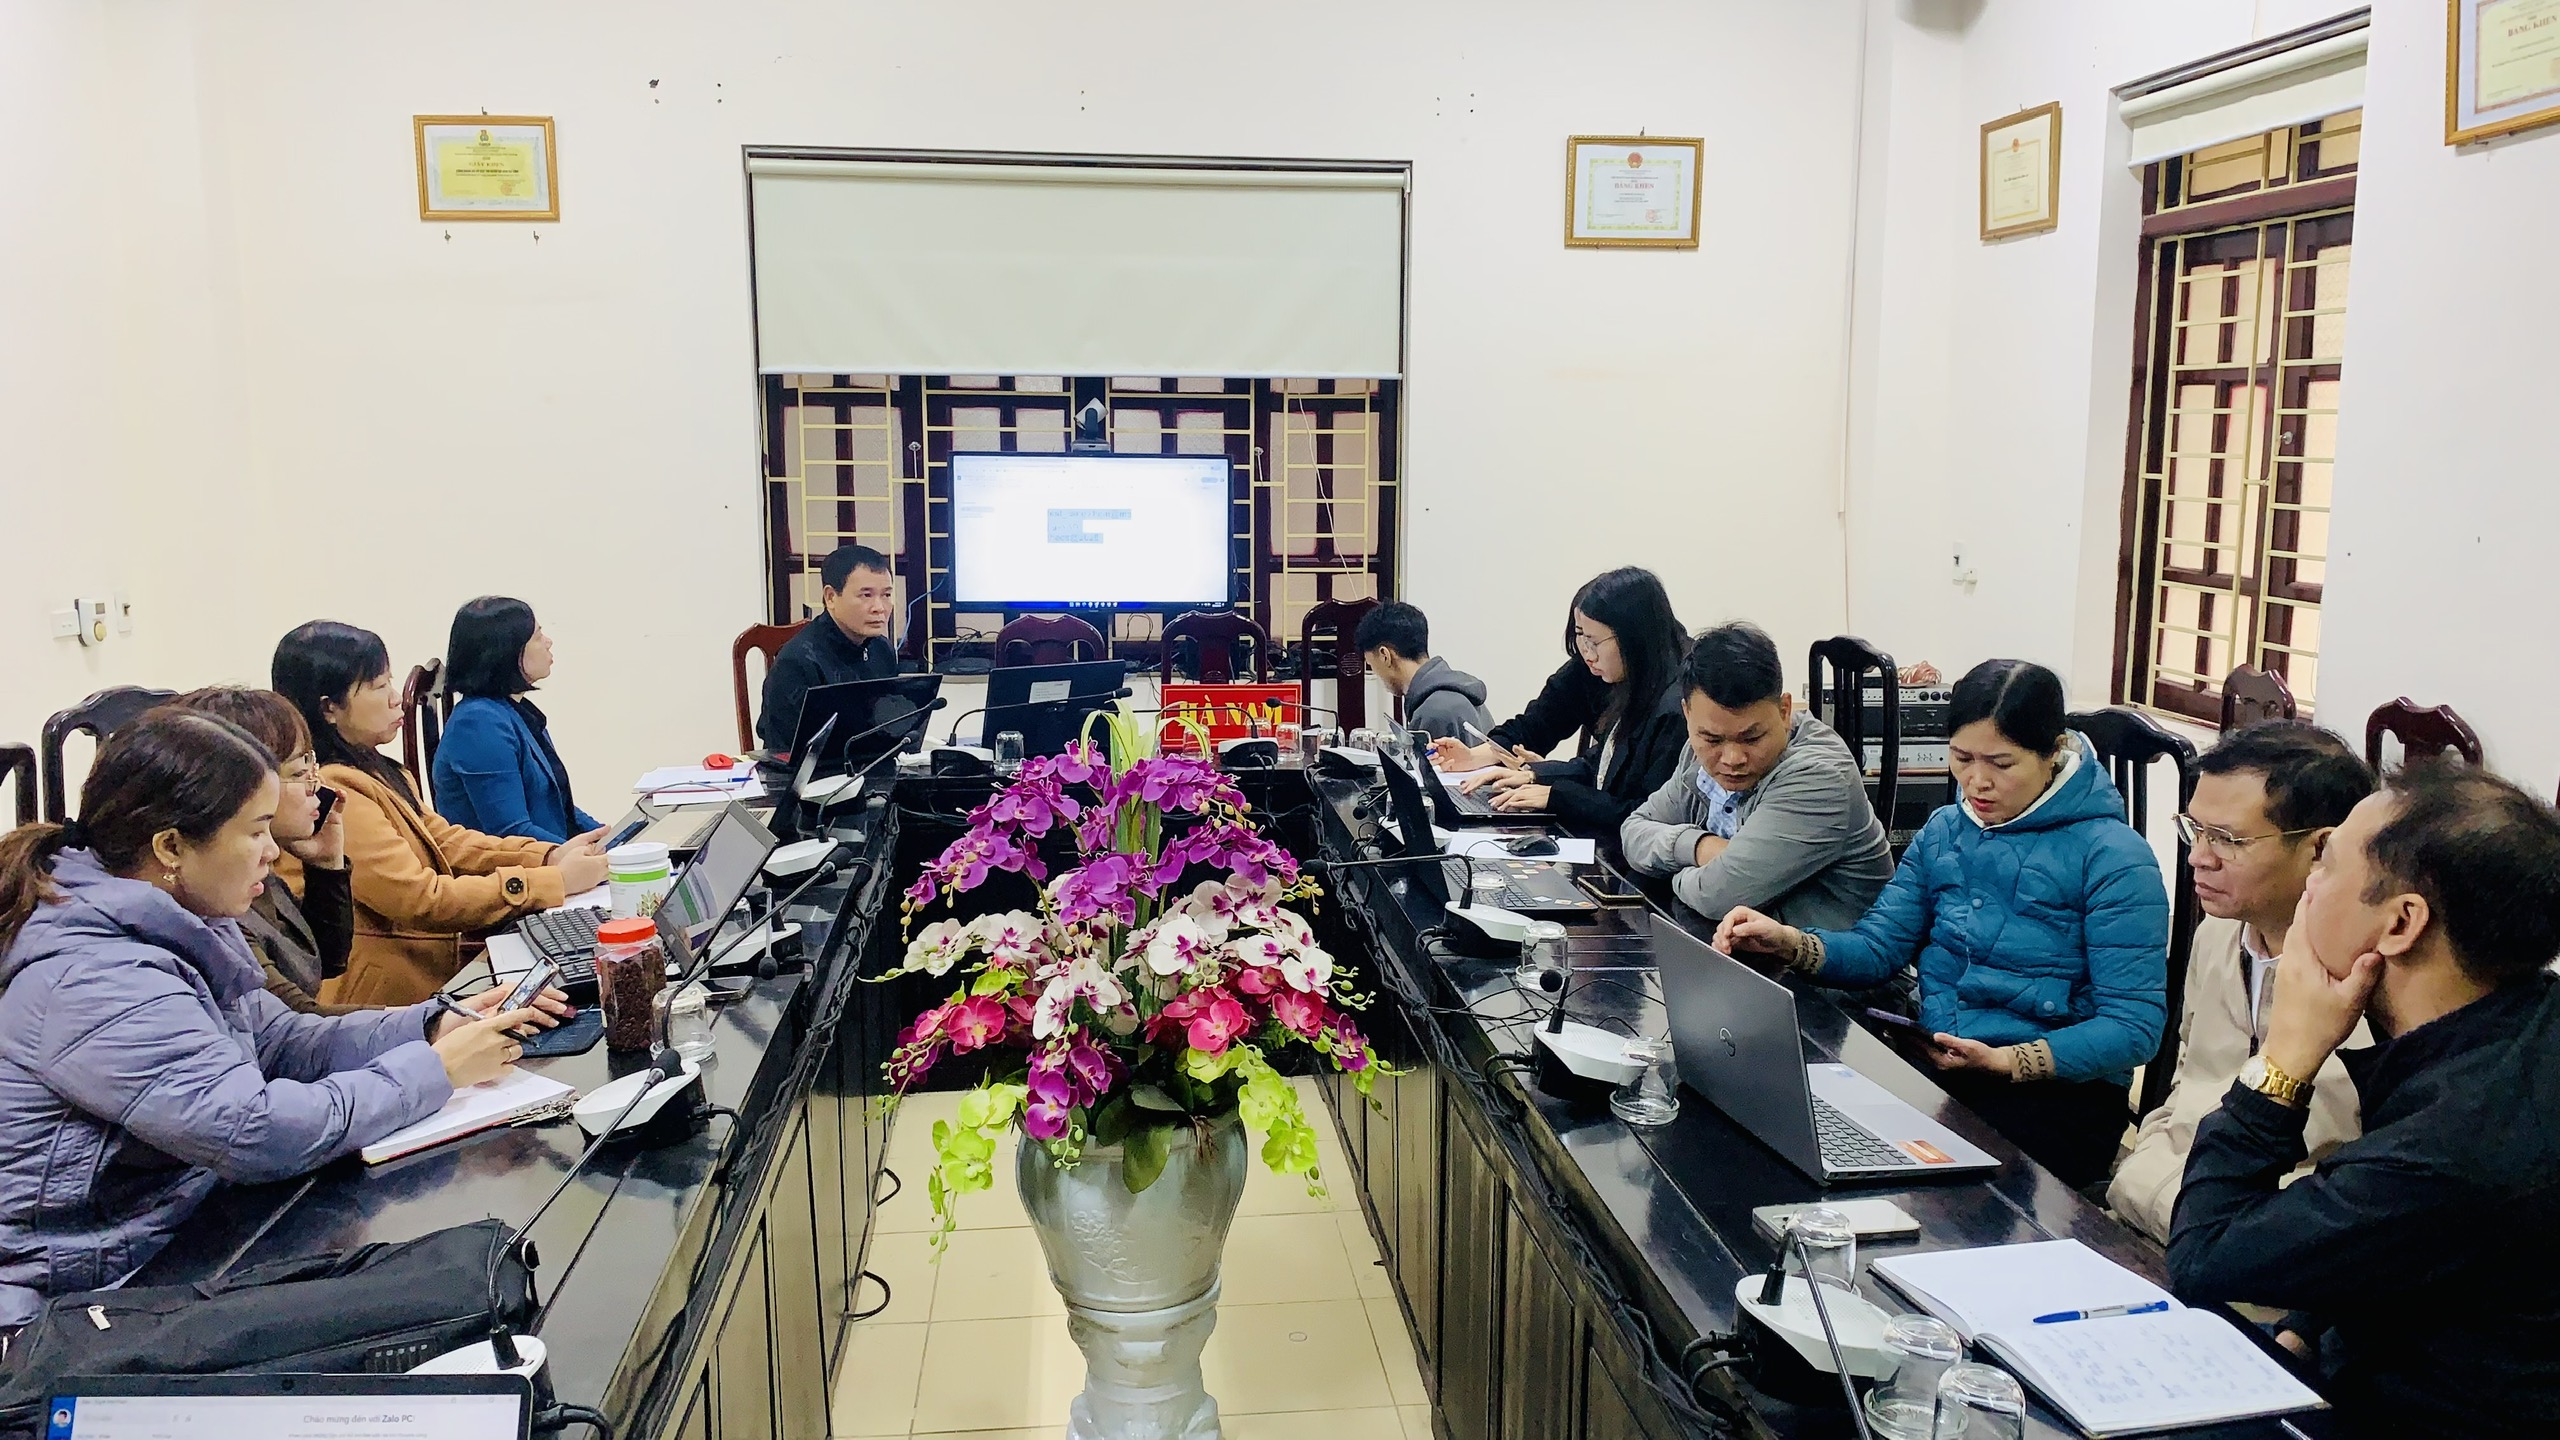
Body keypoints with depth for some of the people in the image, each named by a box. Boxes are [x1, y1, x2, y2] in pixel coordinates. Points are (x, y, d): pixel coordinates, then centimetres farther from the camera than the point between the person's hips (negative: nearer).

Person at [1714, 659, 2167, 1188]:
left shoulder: (2113, 859, -9)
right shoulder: (1944, 831, 11)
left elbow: (2135, 1025, -13)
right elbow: (1879, 948, 8)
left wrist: (2005, 1062, -25)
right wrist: (1789, 943, -13)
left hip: (2058, 1085, -5)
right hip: (1930, 1066, 5)